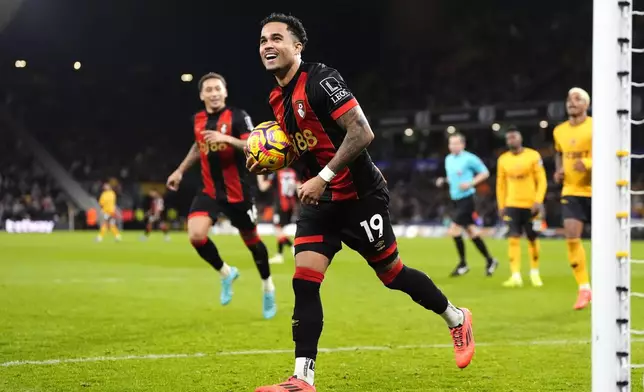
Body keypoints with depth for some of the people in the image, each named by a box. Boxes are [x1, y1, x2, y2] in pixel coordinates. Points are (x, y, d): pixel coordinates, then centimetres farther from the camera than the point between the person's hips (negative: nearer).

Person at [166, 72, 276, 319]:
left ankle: (268, 287, 34)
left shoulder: (237, 116, -14)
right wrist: (180, 171, 25)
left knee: (251, 240, 9)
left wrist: (226, 139, -37)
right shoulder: (197, 120, 4)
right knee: (196, 235, -17)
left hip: (238, 192, -4)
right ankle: (226, 273, 9)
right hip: (210, 190, 4)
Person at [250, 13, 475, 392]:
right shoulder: (279, 98, 8)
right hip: (322, 202, 7)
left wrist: (322, 177, -26)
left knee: (391, 273, 7)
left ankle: (457, 319, 32)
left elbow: (362, 132, -25)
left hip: (360, 197, -7)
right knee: (304, 283, -6)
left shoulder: (319, 80, -19)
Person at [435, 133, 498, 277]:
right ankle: (489, 260, 22)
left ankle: (463, 264, 0)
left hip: (466, 199, -8)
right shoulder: (448, 159, 11)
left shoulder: (469, 158, -11)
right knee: (471, 231, 11)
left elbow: (485, 173, -6)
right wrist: (443, 180, 5)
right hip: (455, 200, 8)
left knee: (454, 230, -13)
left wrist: (471, 183, -17)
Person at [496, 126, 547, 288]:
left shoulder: (533, 156, -4)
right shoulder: (503, 159, 5)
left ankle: (535, 273, 24)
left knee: (533, 239, 7)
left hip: (530, 205, -2)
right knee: (513, 239, -9)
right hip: (512, 205, 2)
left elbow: (542, 180, -5)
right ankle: (516, 276, -11)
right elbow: (501, 184, 11)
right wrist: (501, 206, 7)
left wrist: (538, 201, -14)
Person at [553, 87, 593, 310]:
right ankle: (584, 288, -3)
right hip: (571, 191, 4)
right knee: (571, 237, -12)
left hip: (596, 191, -3)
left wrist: (589, 164, -26)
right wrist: (558, 170, 7)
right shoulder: (559, 131, 7)